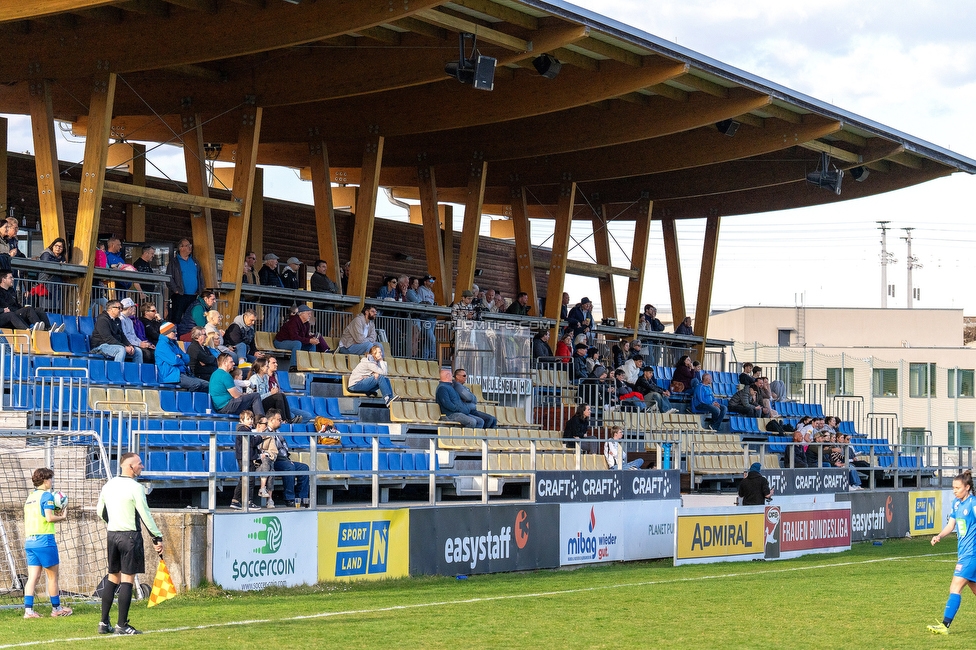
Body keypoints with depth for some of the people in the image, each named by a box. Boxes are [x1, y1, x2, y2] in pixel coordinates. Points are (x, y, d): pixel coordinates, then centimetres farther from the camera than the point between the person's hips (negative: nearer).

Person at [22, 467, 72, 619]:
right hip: (44, 540, -7)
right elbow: (49, 518, -17)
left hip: (29, 542, 7)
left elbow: (37, 516, 14)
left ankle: (28, 610, -5)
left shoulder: (30, 497, 16)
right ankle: (56, 608, 14)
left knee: (33, 576, 4)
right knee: (52, 575, 6)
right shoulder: (46, 495, -7)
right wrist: (62, 517, 0)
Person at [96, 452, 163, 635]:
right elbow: (145, 515, -15)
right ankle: (122, 625, -3)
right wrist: (158, 537, -9)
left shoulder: (108, 485, 9)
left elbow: (100, 511, 19)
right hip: (131, 536, -7)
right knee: (127, 579, -3)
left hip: (112, 535, 7)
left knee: (113, 578, 14)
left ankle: (104, 623, 13)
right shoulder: (135, 488, -13)